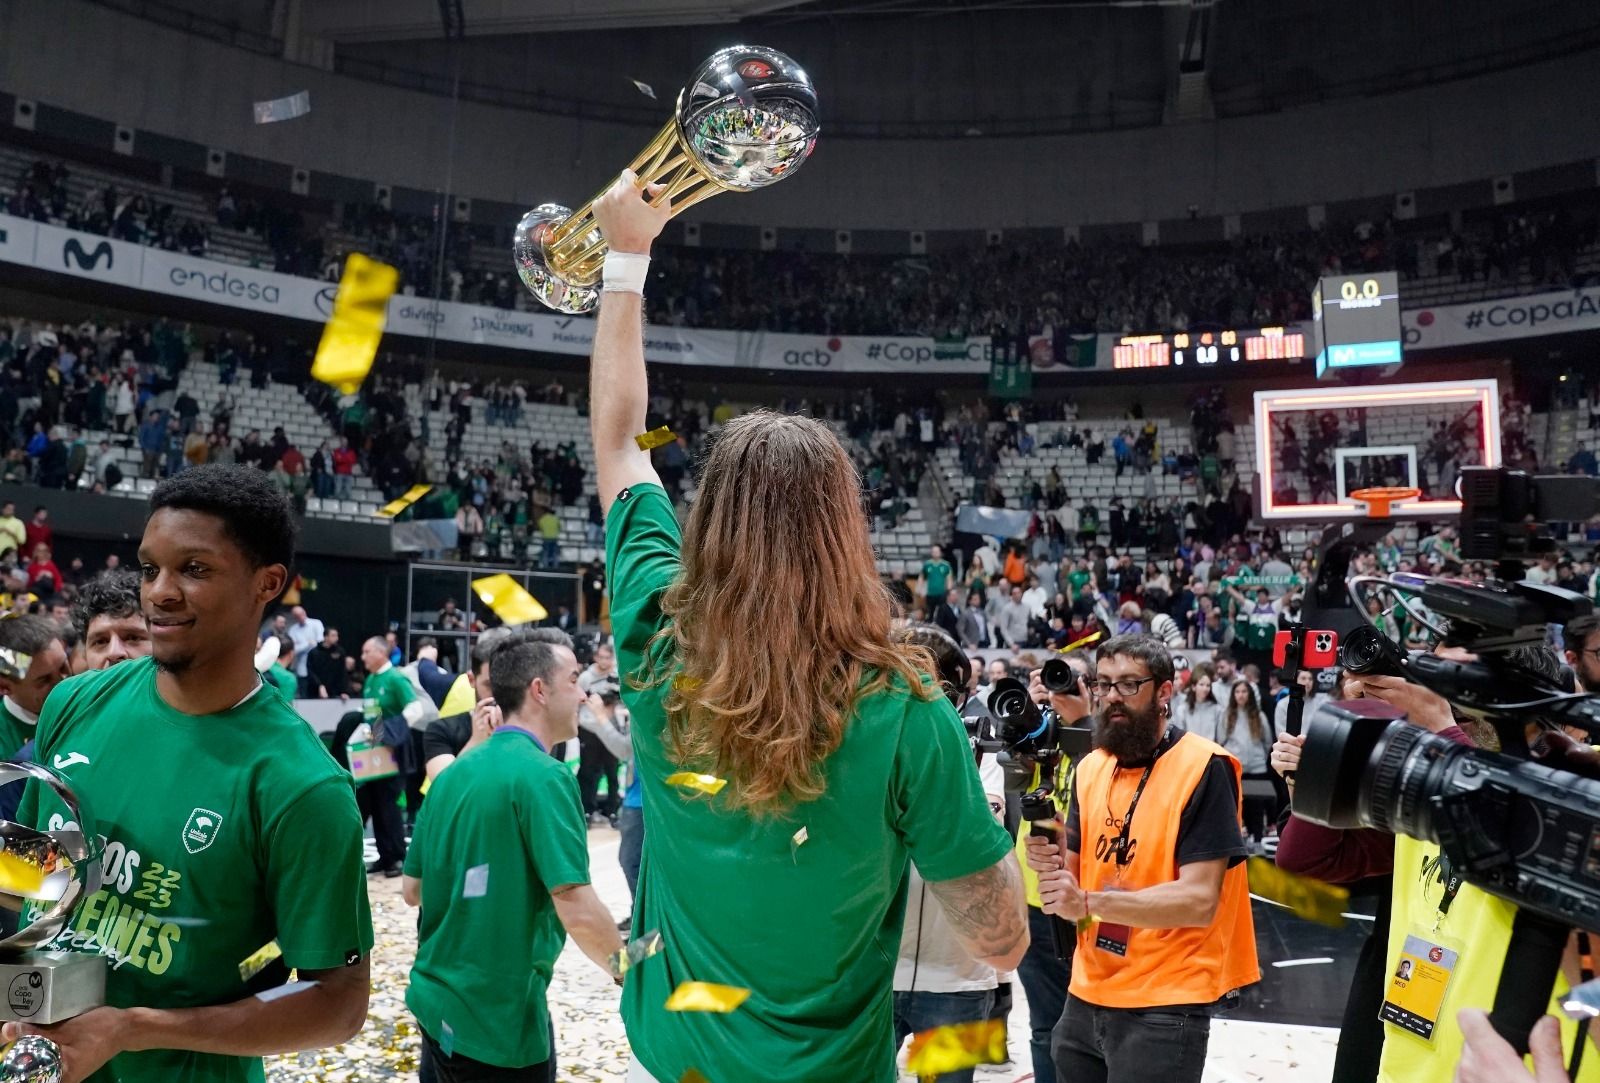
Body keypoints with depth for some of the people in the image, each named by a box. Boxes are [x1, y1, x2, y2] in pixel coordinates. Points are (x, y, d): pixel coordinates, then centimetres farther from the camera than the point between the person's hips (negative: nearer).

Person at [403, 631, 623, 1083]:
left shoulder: (453, 774, 4)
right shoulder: (543, 776, -19)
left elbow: (412, 889, 11)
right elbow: (579, 914, -24)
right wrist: (630, 974, -7)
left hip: (435, 1002, 7)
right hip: (500, 1018, -7)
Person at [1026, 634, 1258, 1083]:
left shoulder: (1204, 768, -14)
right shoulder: (1090, 768, 6)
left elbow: (1199, 900, -19)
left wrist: (1088, 902, -26)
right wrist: (1052, 865, -11)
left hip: (1163, 1008, -6)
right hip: (1086, 996, 6)